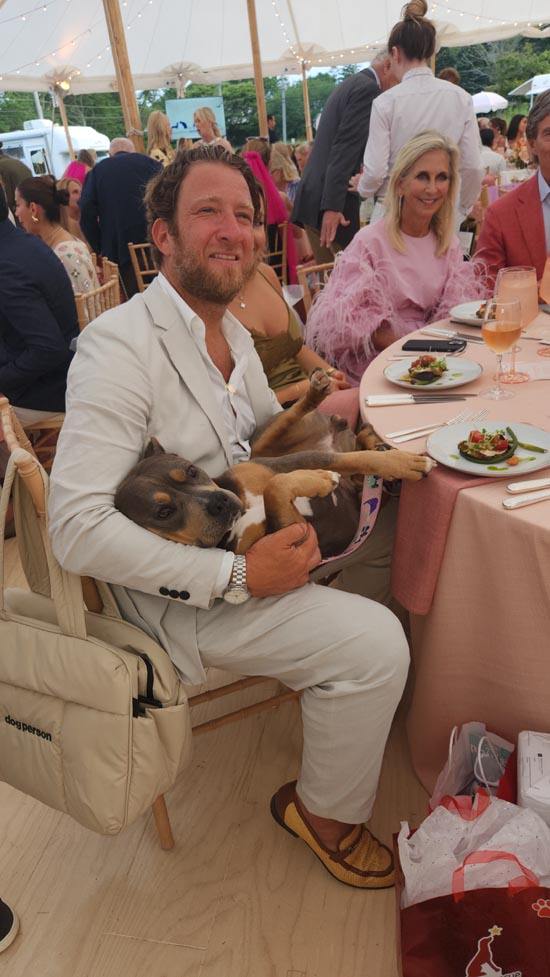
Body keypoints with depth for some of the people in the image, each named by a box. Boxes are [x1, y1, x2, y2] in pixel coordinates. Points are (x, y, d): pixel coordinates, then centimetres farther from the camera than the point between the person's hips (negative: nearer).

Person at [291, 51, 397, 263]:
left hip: (312, 198, 9)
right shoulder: (368, 88, -7)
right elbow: (346, 146, -18)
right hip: (330, 203, -9)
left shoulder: (349, 84, 23)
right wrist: (332, 206, -24)